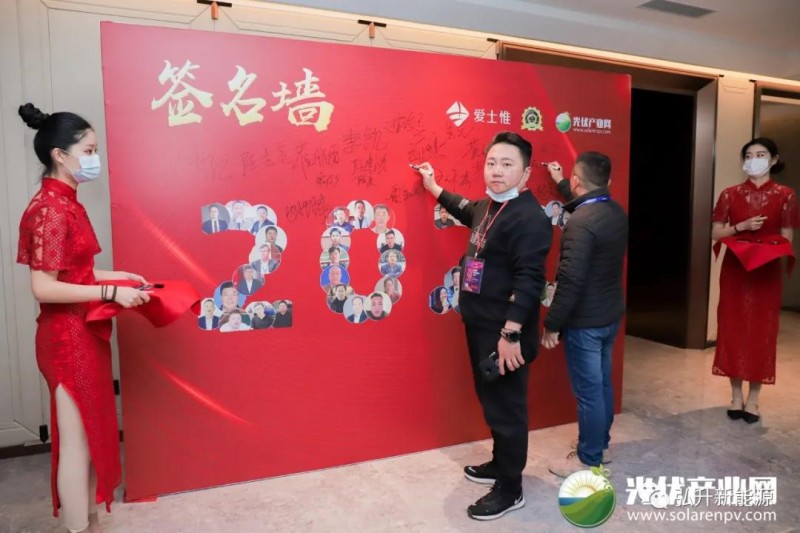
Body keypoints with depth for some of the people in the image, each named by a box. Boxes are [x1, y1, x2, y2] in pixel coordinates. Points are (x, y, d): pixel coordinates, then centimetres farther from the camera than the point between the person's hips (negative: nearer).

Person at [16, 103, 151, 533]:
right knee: (77, 442, 2)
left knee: (93, 436, 18)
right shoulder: (49, 208, -18)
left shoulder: (66, 202, 11)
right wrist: (111, 292, -21)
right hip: (67, 338, -10)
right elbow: (43, 288, -23)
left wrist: (117, 276, 9)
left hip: (83, 334, 10)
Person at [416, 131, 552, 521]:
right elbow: (468, 211, 34)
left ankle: (510, 489, 19)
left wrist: (511, 335, -28)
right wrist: (433, 187, 39)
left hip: (504, 332, -9)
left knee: (506, 407, 4)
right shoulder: (489, 207, 10)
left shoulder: (529, 217, -19)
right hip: (481, 325, 9)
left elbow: (528, 281, -25)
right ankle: (501, 462, 40)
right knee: (491, 400, 21)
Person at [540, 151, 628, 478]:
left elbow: (571, 281, -26)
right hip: (610, 315, 9)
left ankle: (589, 460, 16)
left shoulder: (581, 222, -24)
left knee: (588, 391, 3)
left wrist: (552, 324, -18)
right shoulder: (616, 212, 4)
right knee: (602, 383, 20)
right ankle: (600, 445, 36)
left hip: (585, 320, -9)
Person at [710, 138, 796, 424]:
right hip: (734, 268, 1)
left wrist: (770, 247, -19)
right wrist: (742, 226, -14)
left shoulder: (785, 196, 1)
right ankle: (736, 395, 16)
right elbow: (716, 233, 1)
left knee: (762, 331, 3)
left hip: (767, 271, -1)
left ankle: (753, 398, 14)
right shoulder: (730, 194, 4)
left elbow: (786, 239, 1)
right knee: (733, 329, 3)